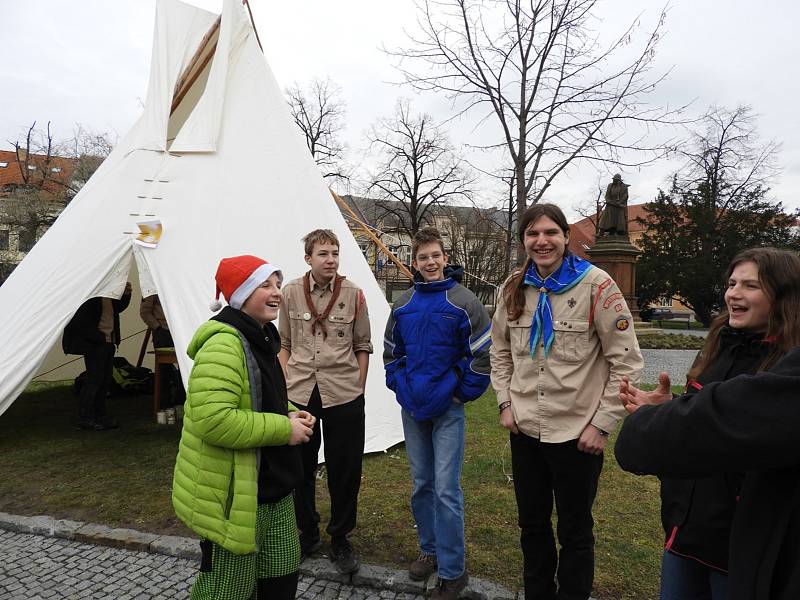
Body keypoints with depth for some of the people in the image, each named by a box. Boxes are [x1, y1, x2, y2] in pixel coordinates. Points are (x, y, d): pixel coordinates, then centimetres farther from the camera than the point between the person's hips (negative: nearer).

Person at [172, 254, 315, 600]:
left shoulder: (260, 339, 10)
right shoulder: (223, 344, -23)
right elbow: (213, 420, -33)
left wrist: (292, 414, 2)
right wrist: (284, 428, -24)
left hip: (271, 490, 10)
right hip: (231, 496, -9)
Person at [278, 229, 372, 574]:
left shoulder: (353, 294, -4)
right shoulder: (291, 292, 0)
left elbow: (362, 346, 4)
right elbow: (285, 344, 10)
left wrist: (359, 388, 2)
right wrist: (285, 383, 3)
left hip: (344, 396, -1)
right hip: (299, 395, 2)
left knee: (344, 470, 9)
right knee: (301, 467, 15)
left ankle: (340, 539, 30)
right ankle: (307, 533, 37)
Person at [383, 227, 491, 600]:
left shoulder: (463, 302, -9)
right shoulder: (403, 304, 5)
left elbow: (482, 354, -7)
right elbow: (391, 350, 16)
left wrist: (462, 393, -8)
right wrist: (398, 384, 6)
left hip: (448, 409, -5)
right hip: (411, 408, 5)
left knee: (446, 489, -3)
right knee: (421, 484, 15)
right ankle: (430, 549, 34)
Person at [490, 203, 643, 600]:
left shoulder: (595, 285, -13)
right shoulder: (512, 289, 2)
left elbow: (626, 361, -10)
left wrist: (602, 423, -12)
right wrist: (505, 402, 4)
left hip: (577, 433, -4)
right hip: (525, 430, 5)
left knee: (575, 531, 14)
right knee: (531, 524, 21)